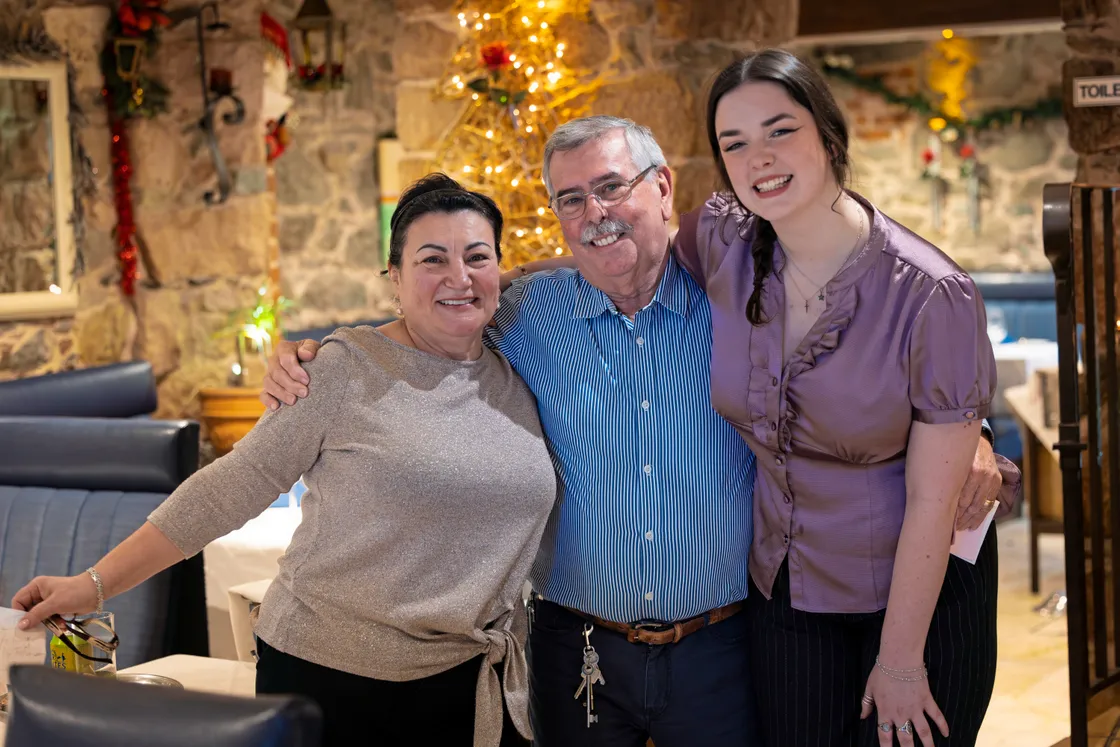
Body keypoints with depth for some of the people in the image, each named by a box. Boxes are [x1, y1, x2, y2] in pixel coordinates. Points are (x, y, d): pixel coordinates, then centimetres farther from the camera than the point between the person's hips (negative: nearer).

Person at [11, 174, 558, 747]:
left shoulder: (517, 381, 6)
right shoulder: (348, 368, -9)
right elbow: (237, 483, -9)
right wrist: (96, 583, -10)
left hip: (468, 681, 4)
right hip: (330, 677, -4)